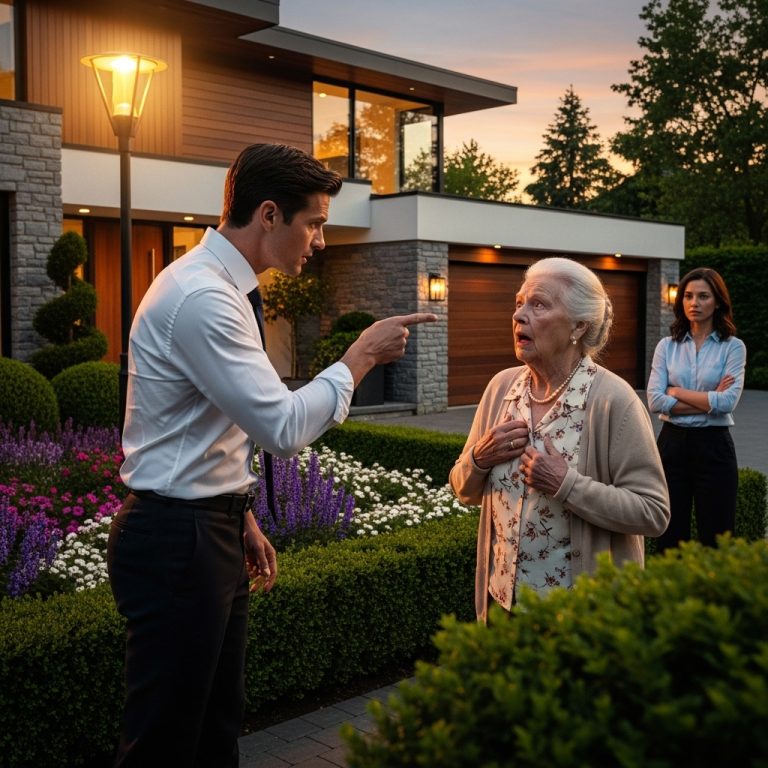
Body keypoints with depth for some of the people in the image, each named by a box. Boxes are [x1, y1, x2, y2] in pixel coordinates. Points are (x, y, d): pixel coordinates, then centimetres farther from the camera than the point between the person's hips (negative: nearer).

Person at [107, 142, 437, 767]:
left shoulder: (221, 289, 11)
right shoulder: (200, 298, -21)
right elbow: (283, 426, -25)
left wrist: (241, 518, 19)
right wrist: (363, 355, -14)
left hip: (212, 528, 10)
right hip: (175, 541, -10)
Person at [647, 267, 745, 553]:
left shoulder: (732, 347, 0)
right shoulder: (666, 346, 5)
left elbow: (727, 402, -14)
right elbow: (654, 401, -7)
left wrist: (676, 392, -7)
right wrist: (709, 401, -11)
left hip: (714, 446, -2)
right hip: (672, 443, 2)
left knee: (714, 538, 5)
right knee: (670, 537, 8)